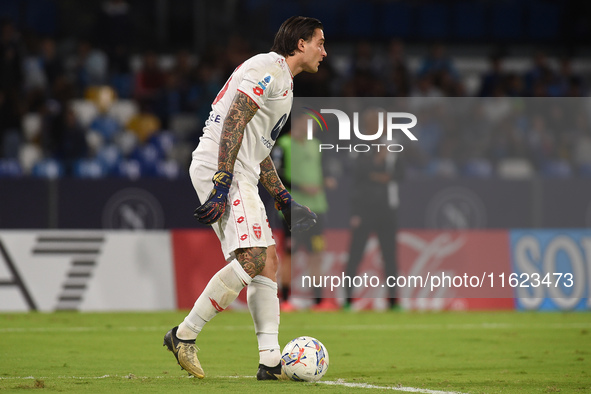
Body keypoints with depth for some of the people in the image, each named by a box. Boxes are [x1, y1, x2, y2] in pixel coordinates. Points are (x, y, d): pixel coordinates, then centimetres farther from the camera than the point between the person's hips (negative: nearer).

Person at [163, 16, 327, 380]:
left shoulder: (283, 81, 26)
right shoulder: (269, 68, -8)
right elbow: (234, 122, -18)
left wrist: (283, 198, 27)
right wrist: (222, 184, -25)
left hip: (241, 175, 11)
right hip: (220, 169, -11)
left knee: (267, 261, 4)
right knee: (252, 257, -20)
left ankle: (271, 361, 1)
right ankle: (185, 336, -15)